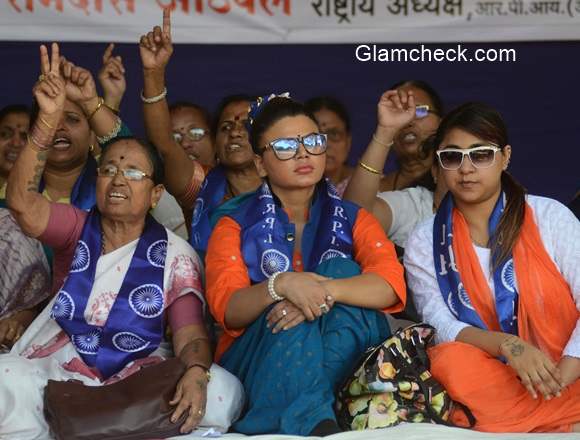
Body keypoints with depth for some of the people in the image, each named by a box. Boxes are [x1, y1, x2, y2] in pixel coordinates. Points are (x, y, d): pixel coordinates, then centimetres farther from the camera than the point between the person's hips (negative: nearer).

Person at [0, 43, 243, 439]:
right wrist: (48, 120, -22)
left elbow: (191, 335, -4)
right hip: (55, 374, -1)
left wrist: (196, 374, -29)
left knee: (221, 389, -28)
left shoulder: (174, 255, 5)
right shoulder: (78, 229, 10)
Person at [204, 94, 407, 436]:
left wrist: (325, 292, -31)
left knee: (340, 270, -23)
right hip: (255, 362, -1)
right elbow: (226, 309, -11)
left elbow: (391, 285, -11)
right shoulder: (236, 223, 5)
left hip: (345, 358, 1)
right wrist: (279, 286, -32)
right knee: (289, 312, -30)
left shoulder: (352, 218, 9)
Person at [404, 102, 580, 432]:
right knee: (450, 361, -30)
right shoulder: (425, 243, 6)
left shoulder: (550, 216, 2)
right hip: (491, 381, 3)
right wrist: (506, 345, -24)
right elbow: (440, 326, -5)